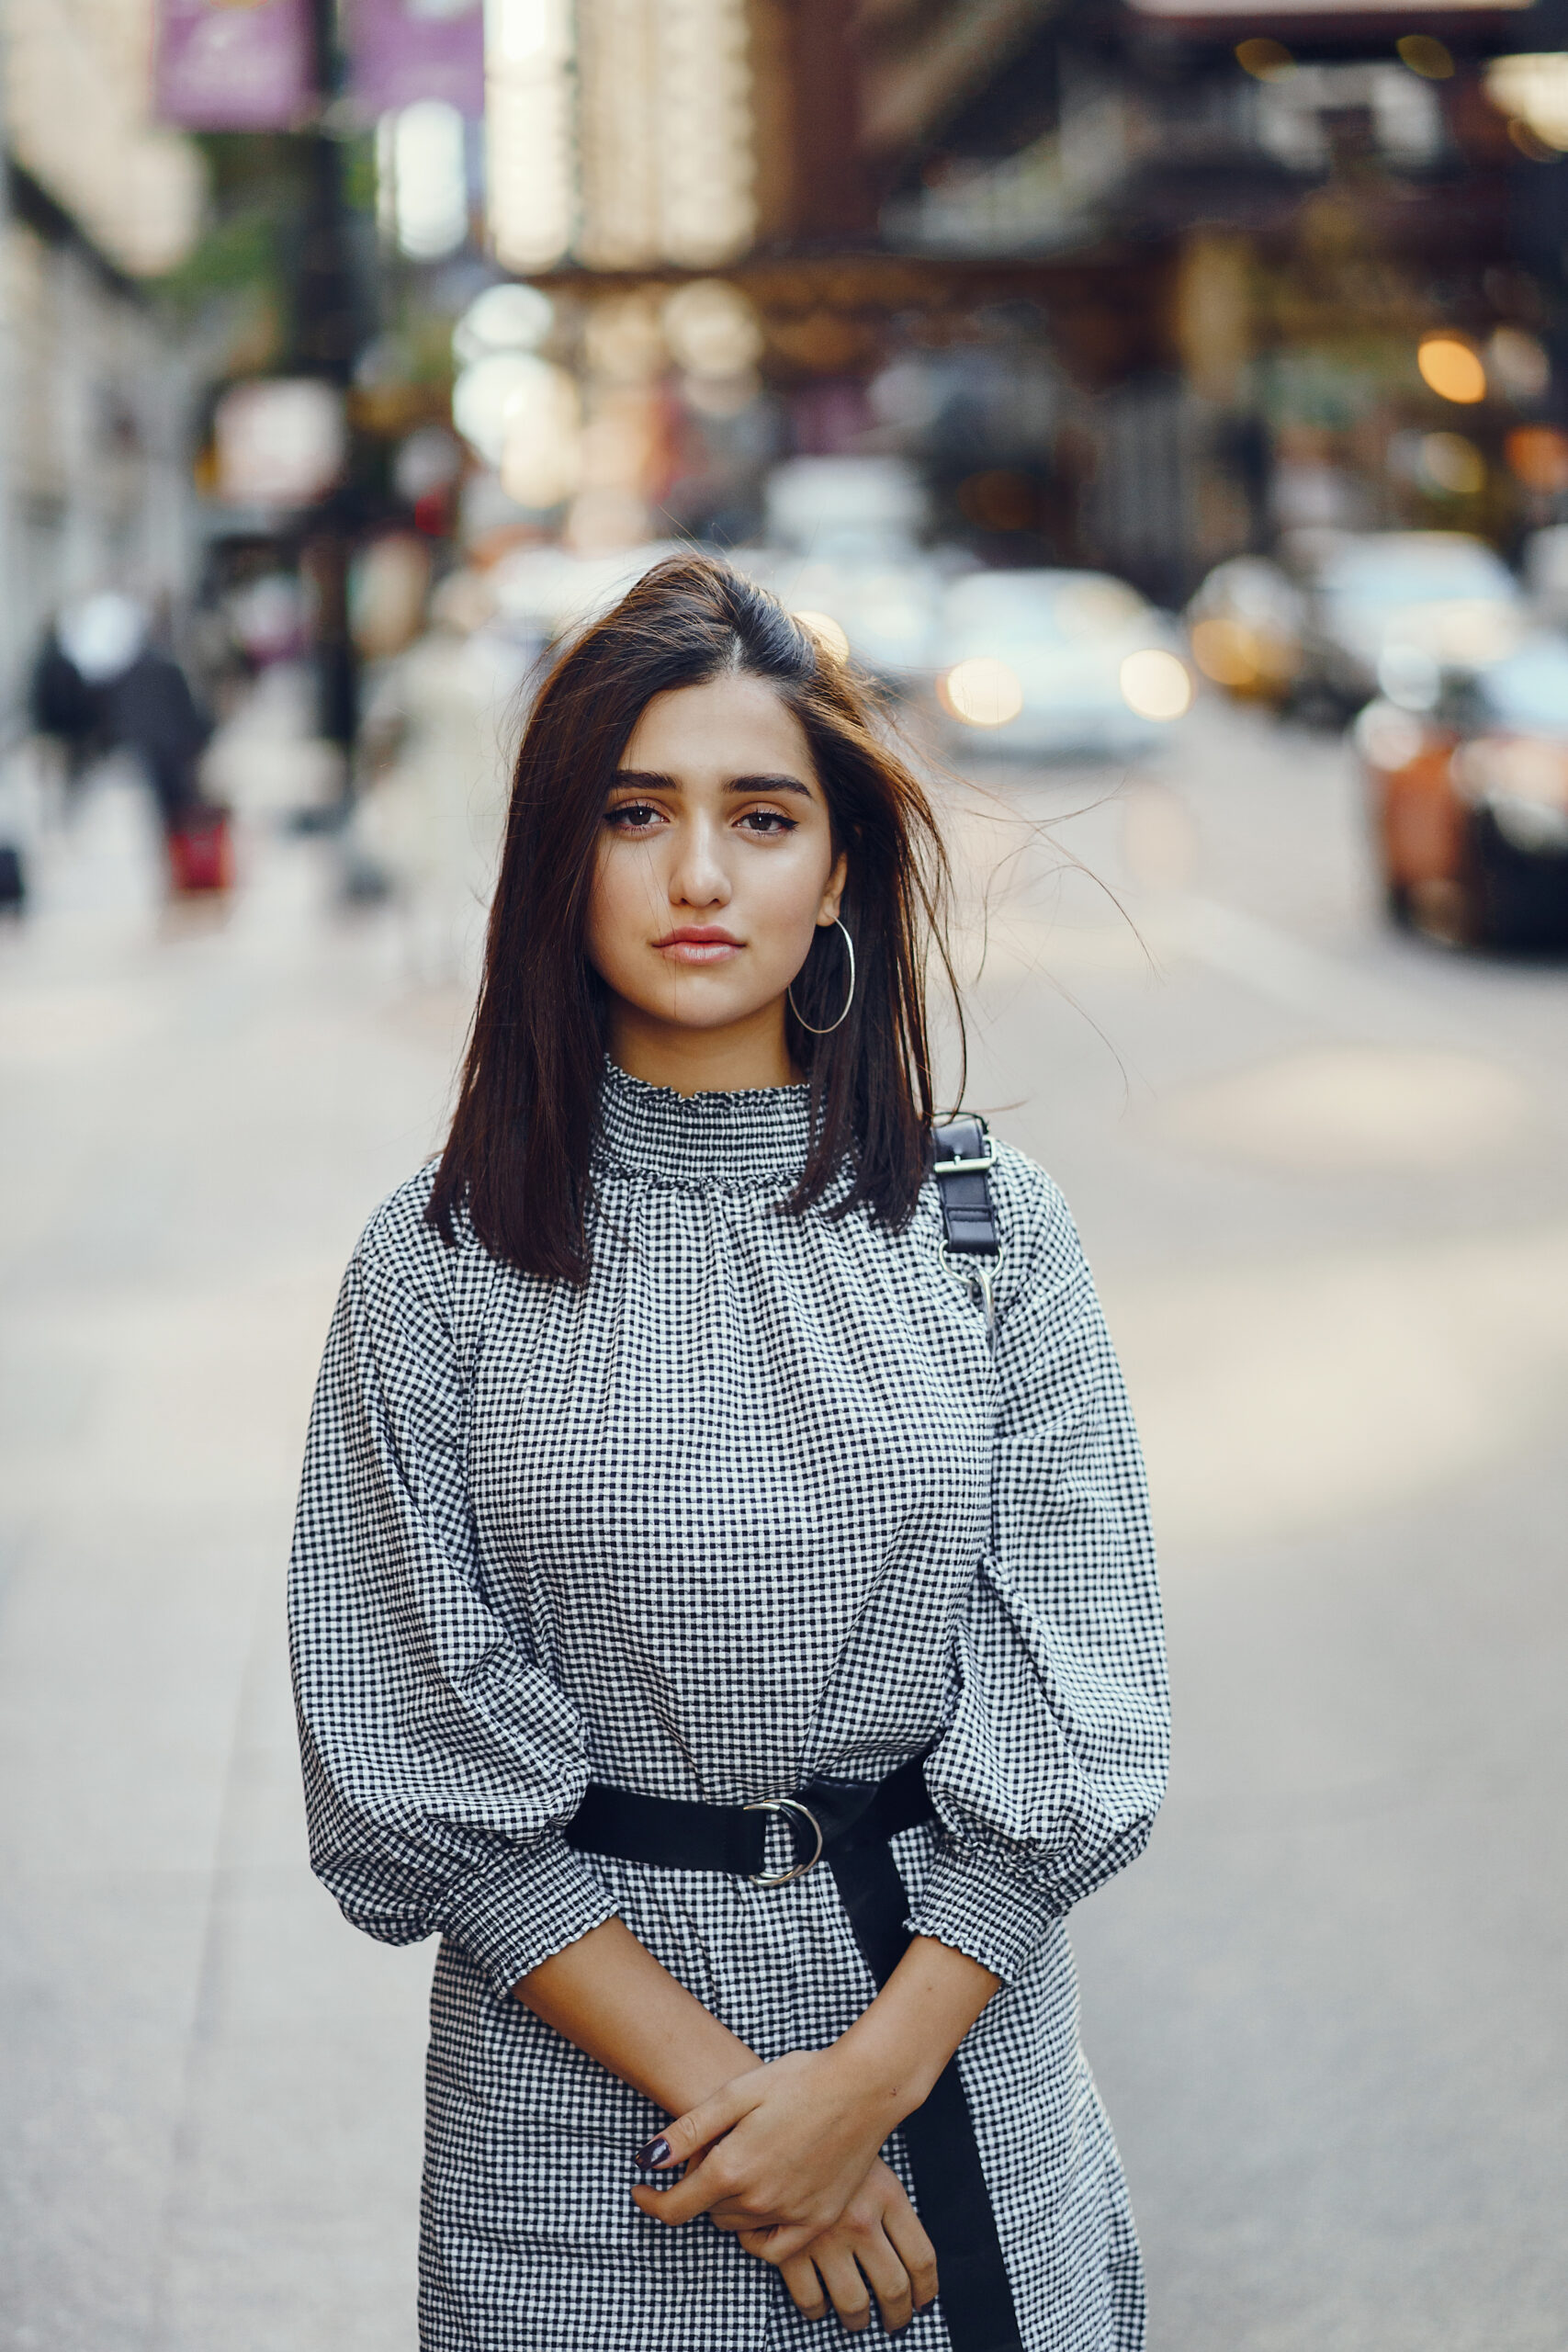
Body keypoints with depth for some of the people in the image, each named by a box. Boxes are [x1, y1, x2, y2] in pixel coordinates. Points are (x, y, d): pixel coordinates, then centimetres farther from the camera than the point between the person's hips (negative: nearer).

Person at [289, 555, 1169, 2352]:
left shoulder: (992, 1230, -3)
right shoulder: (440, 1267, -6)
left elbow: (1076, 1719, -5)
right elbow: (419, 1765, -7)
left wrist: (869, 2077, -14)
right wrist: (716, 2078, -14)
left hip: (959, 2038, 2)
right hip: (582, 2076, -1)